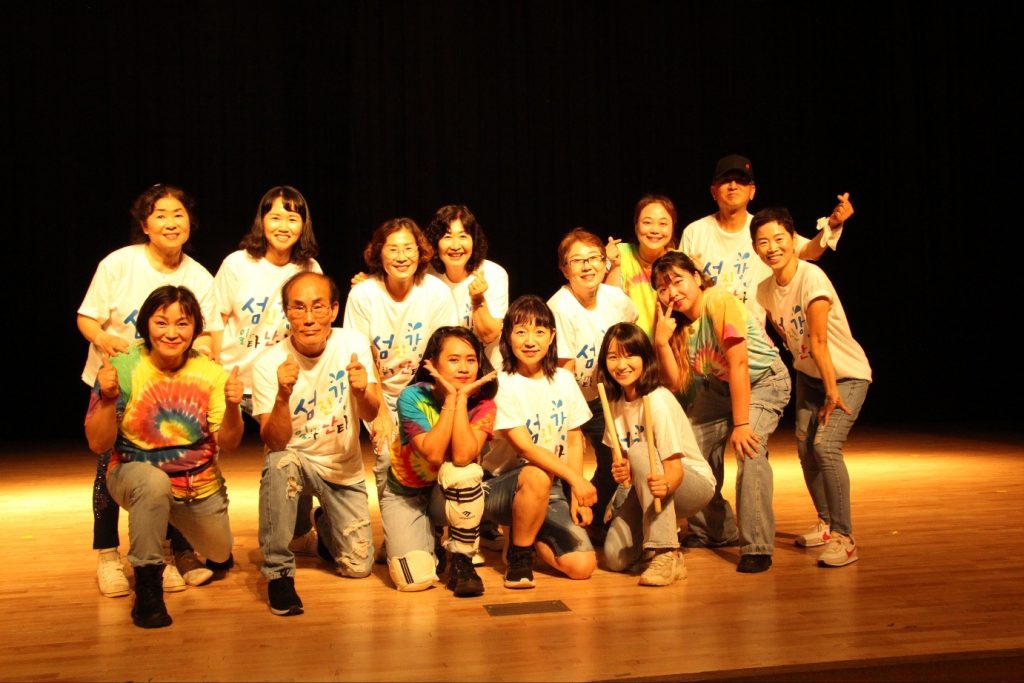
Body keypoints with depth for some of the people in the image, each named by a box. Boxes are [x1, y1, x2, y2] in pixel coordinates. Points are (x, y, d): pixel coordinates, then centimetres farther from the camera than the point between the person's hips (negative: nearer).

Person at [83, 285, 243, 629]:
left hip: (200, 484, 4)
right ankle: (147, 581, -20)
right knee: (154, 482, -39)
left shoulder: (210, 372, -11)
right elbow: (98, 444, -16)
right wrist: (108, 399, -32)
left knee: (221, 559, 17)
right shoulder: (123, 367, -17)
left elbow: (227, 445, -12)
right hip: (136, 473, -3)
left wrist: (232, 407, -30)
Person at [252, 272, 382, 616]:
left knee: (358, 566, -2)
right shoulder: (269, 364, -19)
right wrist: (283, 396, -42)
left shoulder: (353, 343, -14)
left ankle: (324, 523, 34)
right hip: (296, 458, -2)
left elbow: (370, 414, -11)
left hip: (344, 467, 3)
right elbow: (274, 442, -24)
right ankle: (278, 571, -20)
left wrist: (361, 391, -34)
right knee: (278, 464, -38)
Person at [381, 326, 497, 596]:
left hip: (452, 494, 1)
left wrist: (462, 398, -30)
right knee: (416, 579, -22)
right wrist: (450, 399, -30)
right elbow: (433, 454, -31)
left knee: (464, 470, -36)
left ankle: (462, 561, -16)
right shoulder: (413, 397, -20)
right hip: (405, 494, -1)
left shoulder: (483, 404, -15)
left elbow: (463, 457, -32)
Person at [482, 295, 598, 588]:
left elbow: (575, 440, 7)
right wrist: (575, 478, -25)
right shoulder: (501, 385, -12)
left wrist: (576, 496, -3)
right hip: (502, 487, -4)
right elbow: (524, 447, -19)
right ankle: (518, 556, -12)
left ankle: (527, 536, 17)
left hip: (553, 488, 4)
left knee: (582, 566, -14)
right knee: (537, 476, -39)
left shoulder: (564, 380, 3)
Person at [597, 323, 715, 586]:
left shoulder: (658, 401, -22)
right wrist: (623, 472, -21)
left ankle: (667, 554, -29)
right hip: (649, 489, 6)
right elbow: (625, 461, 3)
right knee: (615, 557, -14)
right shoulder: (616, 402, -2)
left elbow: (674, 467, -27)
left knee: (639, 452, -34)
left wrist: (665, 484, -50)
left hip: (694, 485, -6)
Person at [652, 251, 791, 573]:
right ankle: (715, 530, 20)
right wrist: (661, 341, -26)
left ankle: (756, 546, -19)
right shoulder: (676, 321, -8)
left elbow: (738, 365, -29)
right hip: (718, 387, 7)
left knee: (749, 449, -27)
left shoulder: (719, 302, -28)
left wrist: (741, 424, -29)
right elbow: (675, 383, -12)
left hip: (764, 381, -7)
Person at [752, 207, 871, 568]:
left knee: (825, 445, -19)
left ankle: (844, 538, -10)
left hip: (847, 374, -6)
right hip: (809, 374, 6)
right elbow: (787, 335, 4)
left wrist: (833, 392, -20)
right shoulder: (765, 289, -5)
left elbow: (818, 341, -23)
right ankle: (825, 524, 23)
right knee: (805, 446, 3)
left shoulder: (812, 278, -26)